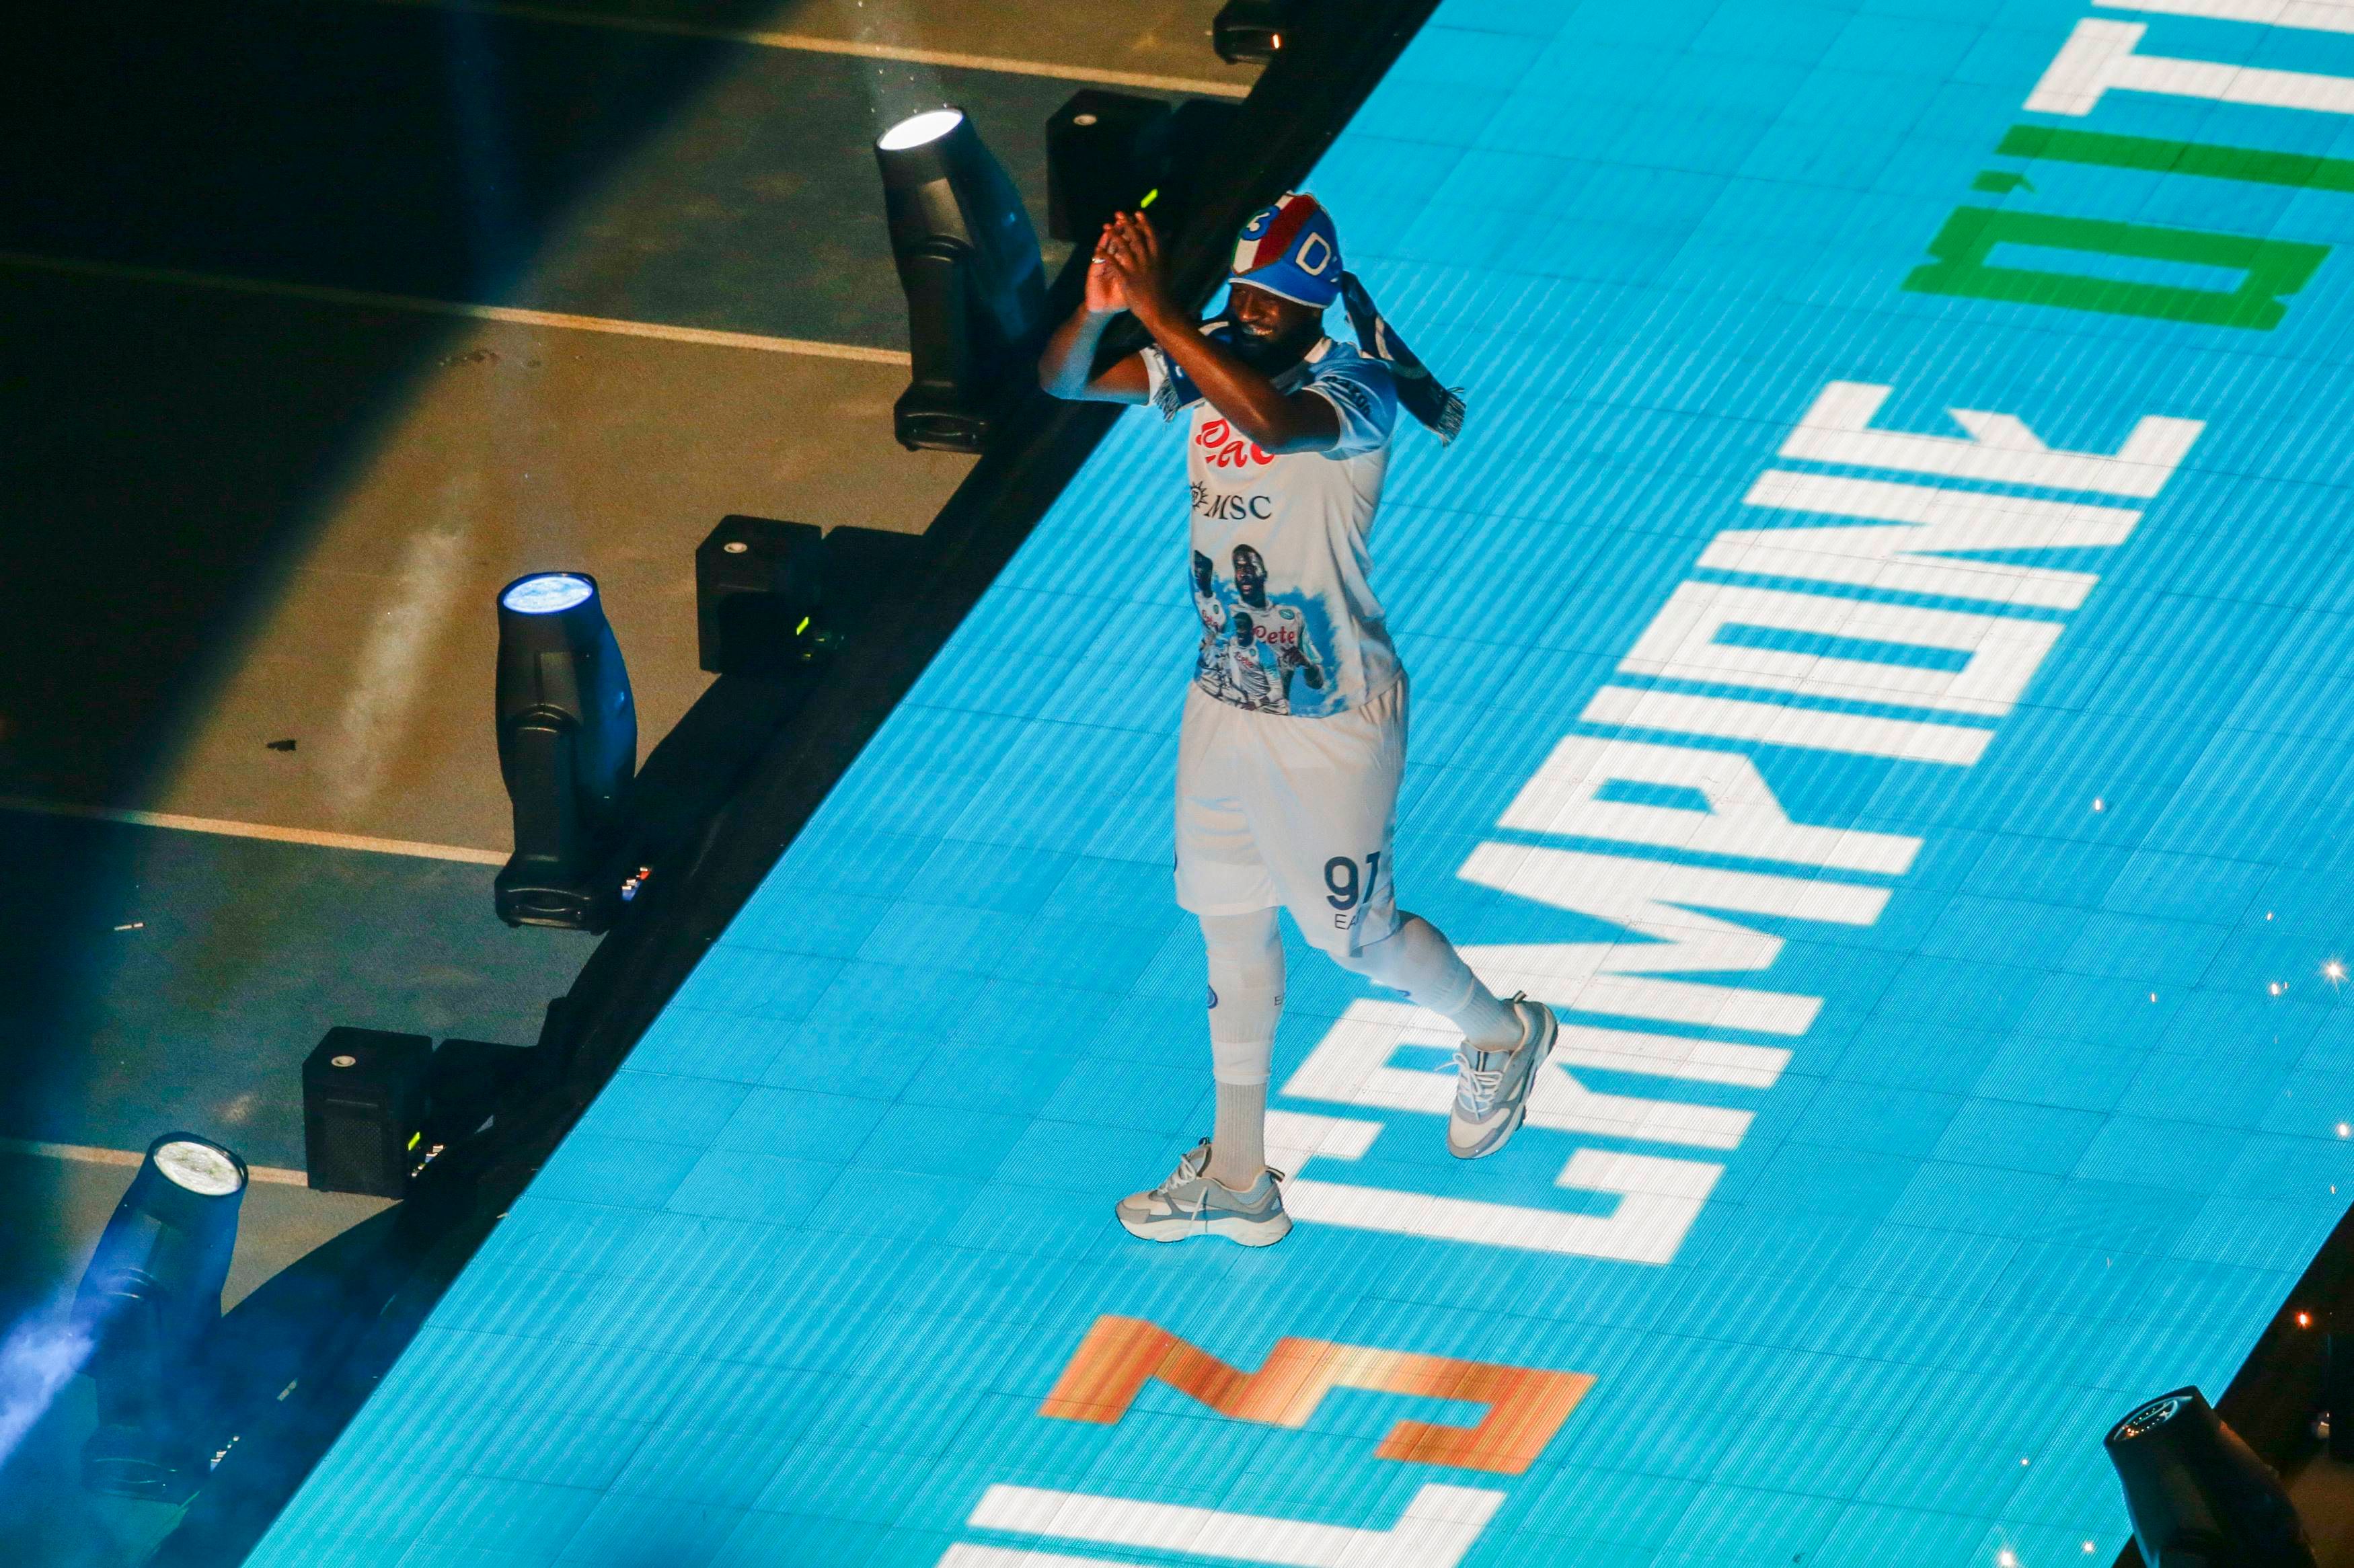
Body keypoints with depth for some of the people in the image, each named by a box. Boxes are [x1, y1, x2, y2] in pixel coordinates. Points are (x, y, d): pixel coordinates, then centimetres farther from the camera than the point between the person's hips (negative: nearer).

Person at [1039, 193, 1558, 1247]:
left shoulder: (1355, 387, -25)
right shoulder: (1214, 360, -4)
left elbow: (1272, 422, -47)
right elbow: (1062, 380, -8)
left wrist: (1159, 312, -48)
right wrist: (1098, 307, -30)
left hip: (1332, 719, -7)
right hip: (1224, 697, 7)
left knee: (1353, 934, 9)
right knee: (1231, 923, 16)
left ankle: (1502, 1033, 40)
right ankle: (1236, 1178, 28)